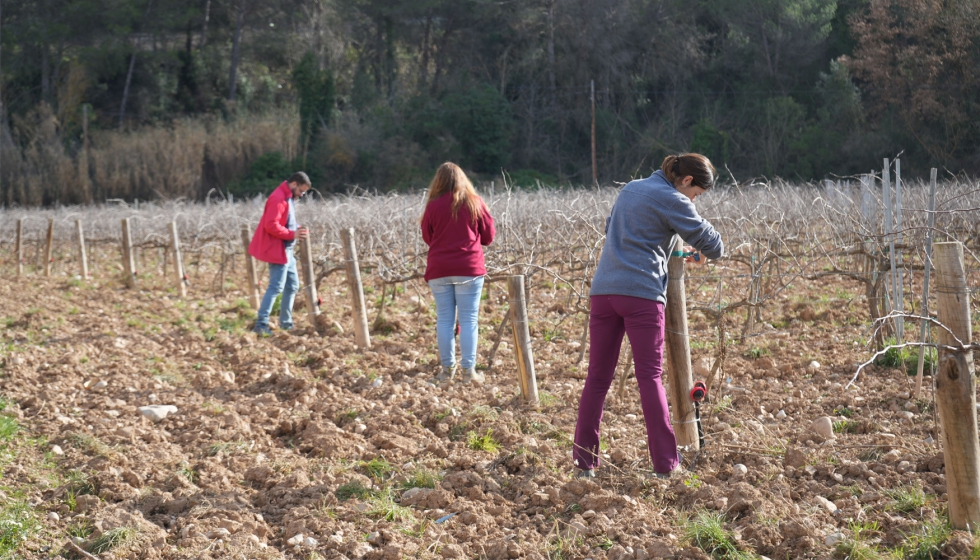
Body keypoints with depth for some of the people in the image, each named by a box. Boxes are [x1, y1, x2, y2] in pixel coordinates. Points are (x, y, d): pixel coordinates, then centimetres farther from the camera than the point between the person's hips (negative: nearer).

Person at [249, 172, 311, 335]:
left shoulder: (287, 198, 15)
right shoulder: (278, 199, -18)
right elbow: (271, 225, -25)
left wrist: (296, 230, 7)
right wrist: (292, 234, -24)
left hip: (287, 250, 11)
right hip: (278, 250, -11)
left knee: (292, 285, 14)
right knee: (276, 287, -12)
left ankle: (285, 322, 21)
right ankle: (261, 324, -12)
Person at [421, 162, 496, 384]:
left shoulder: (433, 205, -1)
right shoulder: (474, 202, 0)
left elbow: (427, 238, 10)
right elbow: (488, 237, 7)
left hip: (439, 270, 1)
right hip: (469, 269, -1)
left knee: (445, 319, 7)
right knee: (468, 320, 1)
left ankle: (447, 368, 10)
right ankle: (469, 370, -1)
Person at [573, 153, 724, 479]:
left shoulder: (630, 189, 21)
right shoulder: (670, 199, -2)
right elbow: (707, 238, -2)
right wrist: (705, 254, 22)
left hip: (603, 290, 6)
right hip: (641, 293, -6)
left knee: (597, 378, 7)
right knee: (650, 377, -4)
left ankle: (584, 462, 7)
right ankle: (665, 464, -5)